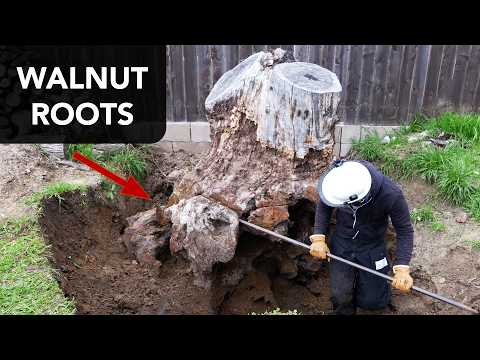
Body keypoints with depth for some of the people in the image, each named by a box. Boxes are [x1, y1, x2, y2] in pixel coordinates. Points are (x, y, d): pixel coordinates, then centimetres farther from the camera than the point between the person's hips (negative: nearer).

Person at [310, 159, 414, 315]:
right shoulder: (338, 175, -27)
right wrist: (319, 238, -15)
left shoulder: (391, 195, -33)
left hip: (372, 248, -1)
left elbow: (405, 230, -17)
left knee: (371, 301, 7)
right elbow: (323, 205, -7)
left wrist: (402, 269, -25)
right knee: (341, 298, -1)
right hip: (341, 243, 1)